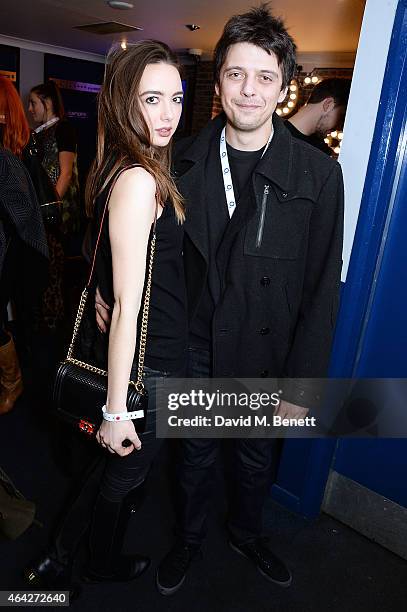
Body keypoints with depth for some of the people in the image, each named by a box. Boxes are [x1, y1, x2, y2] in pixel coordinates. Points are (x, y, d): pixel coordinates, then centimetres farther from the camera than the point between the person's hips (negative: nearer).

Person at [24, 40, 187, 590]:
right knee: (124, 473, 17)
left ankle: (58, 561, 52)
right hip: (148, 367, -9)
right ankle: (105, 567, 48)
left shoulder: (120, 169, 5)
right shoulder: (139, 180, -24)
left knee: (113, 464, 28)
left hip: (137, 355, 9)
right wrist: (116, 409, -22)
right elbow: (127, 303, -26)